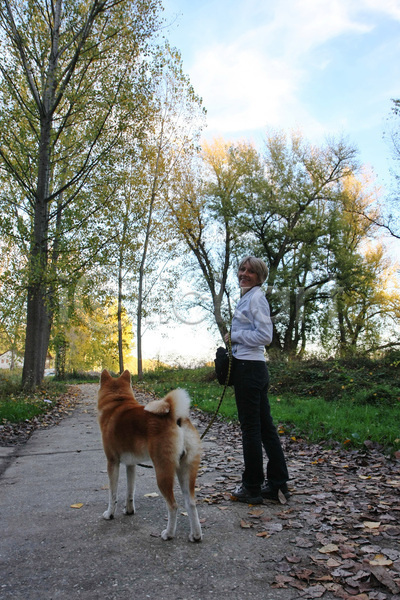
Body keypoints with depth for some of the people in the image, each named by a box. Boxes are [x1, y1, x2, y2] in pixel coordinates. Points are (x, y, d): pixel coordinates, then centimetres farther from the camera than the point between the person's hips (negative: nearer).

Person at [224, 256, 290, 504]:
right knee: (265, 426, 12)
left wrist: (234, 335, -10)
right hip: (255, 367, 10)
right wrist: (234, 337, 13)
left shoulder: (256, 298, -10)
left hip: (249, 367, -10)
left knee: (251, 427, -1)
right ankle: (278, 483, 21)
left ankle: (252, 488, 10)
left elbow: (265, 336, -18)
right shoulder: (248, 297, 19)